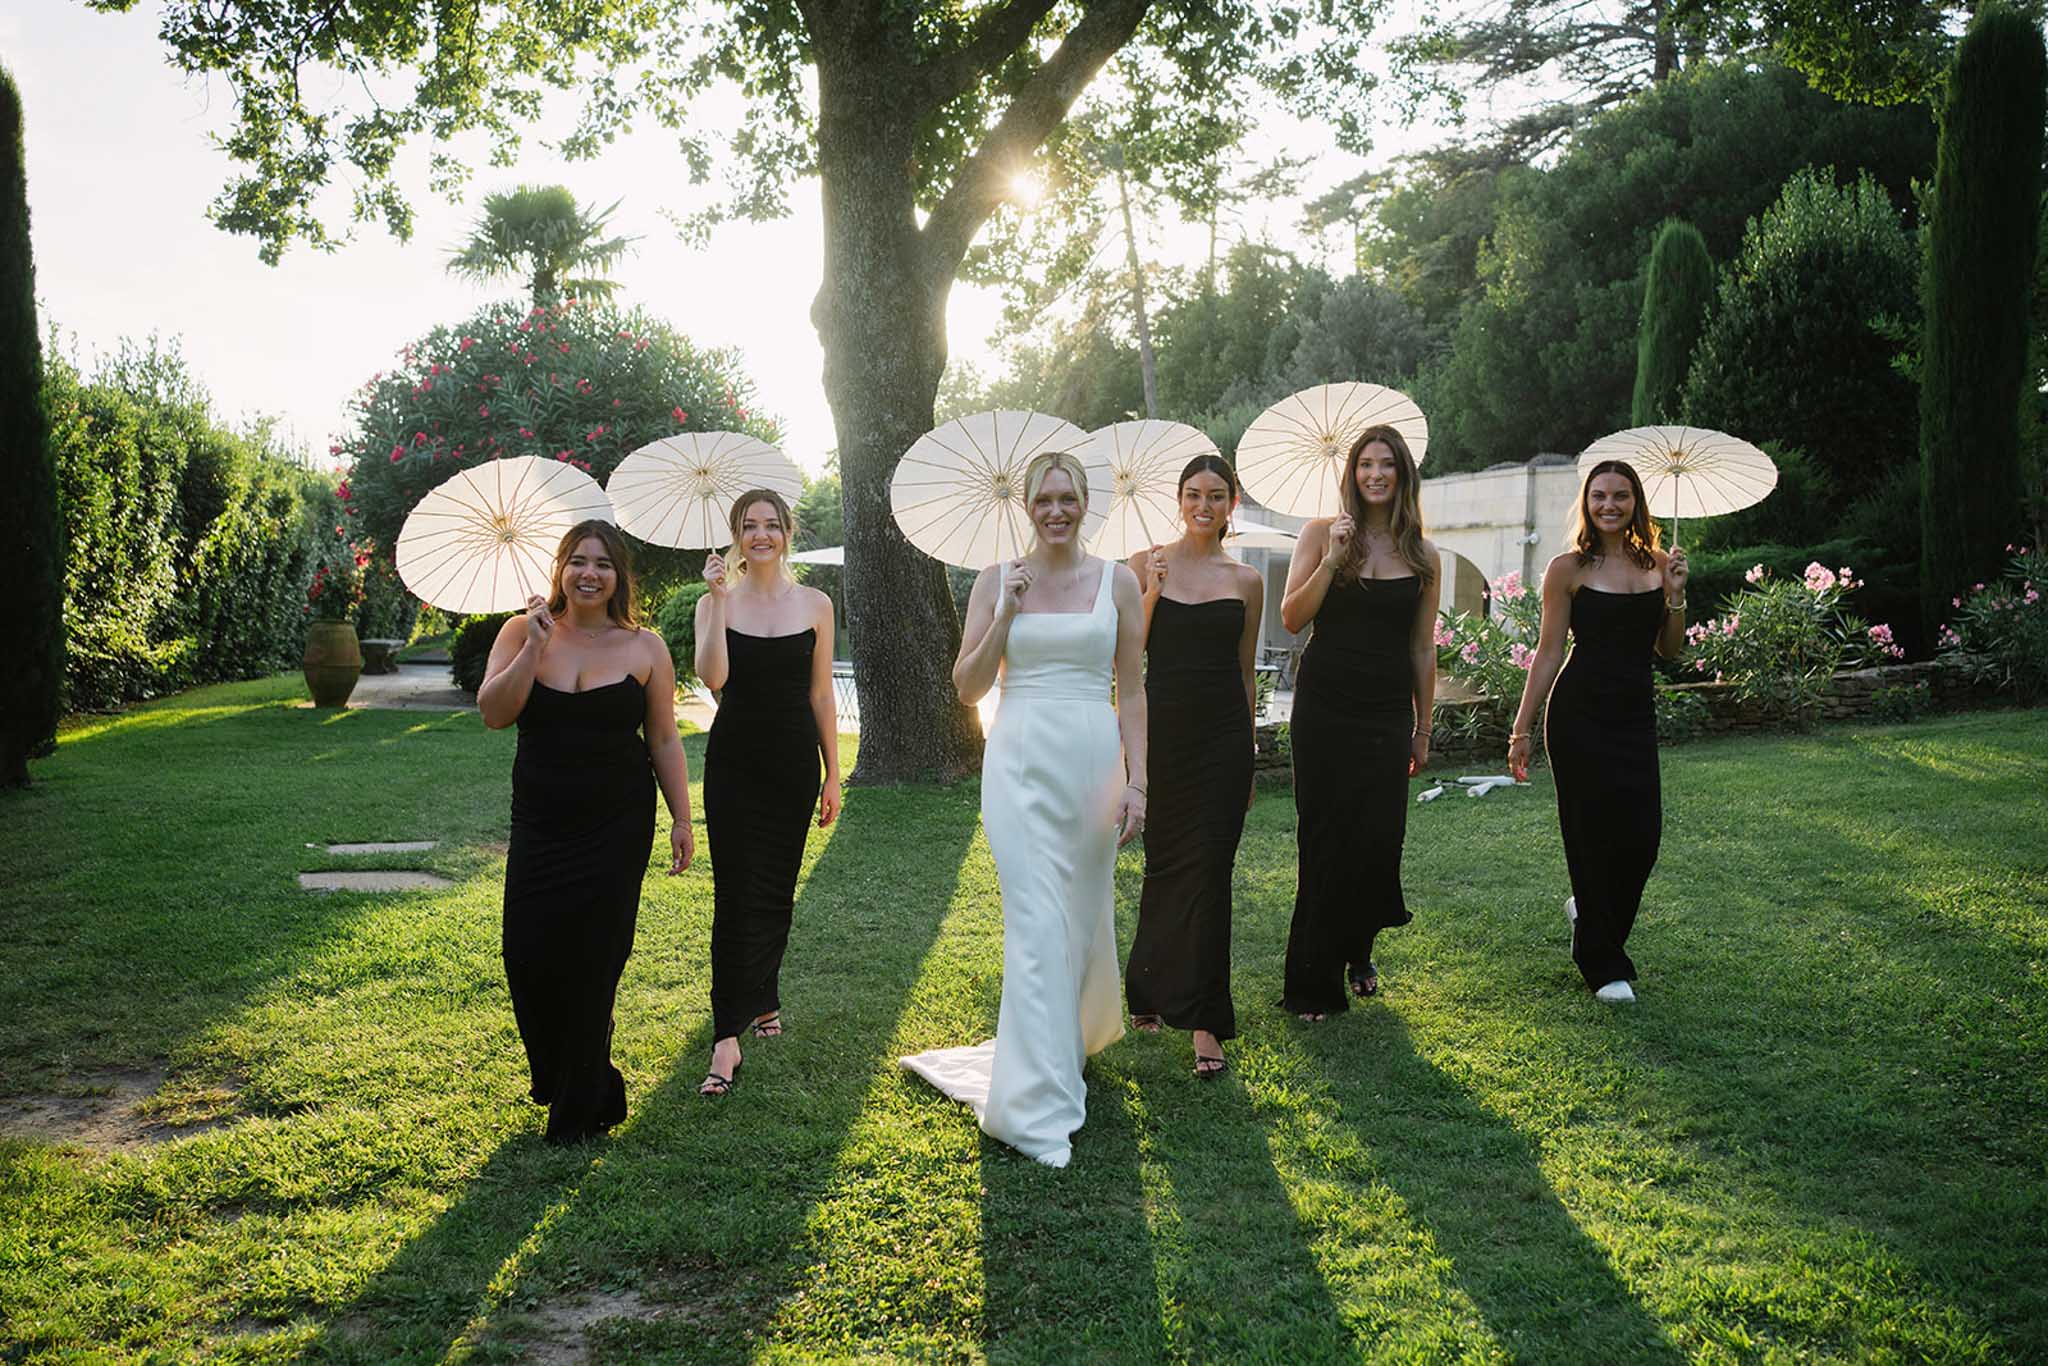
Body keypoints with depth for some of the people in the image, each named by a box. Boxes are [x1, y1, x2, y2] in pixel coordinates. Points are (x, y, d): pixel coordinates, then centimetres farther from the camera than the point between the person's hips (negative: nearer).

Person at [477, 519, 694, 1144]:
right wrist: (536, 646, -18)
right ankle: (557, 1082, 27)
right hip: (541, 825, 2)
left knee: (592, 958, 0)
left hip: (617, 825, -1)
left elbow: (665, 741, 4)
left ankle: (579, 1108, 16)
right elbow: (494, 713, -10)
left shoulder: (644, 647, 1)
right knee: (529, 952, -1)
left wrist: (681, 818, 2)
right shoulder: (524, 631, 2)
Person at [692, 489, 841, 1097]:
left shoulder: (815, 605, 4)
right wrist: (720, 600, -21)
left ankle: (763, 998, 33)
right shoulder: (717, 602, 0)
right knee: (736, 896, -7)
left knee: (776, 890, 11)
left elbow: (821, 696, 6)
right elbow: (712, 677, -18)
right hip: (733, 763, -2)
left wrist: (833, 774, 6)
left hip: (794, 763, 2)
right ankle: (727, 1038, -8)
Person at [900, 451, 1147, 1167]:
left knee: (1084, 913, 14)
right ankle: (1037, 1109, -6)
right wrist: (1007, 616, -9)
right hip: (1020, 760, -1)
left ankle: (1077, 1029, 43)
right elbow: (967, 686, 3)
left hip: (1094, 759, 2)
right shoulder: (997, 580, 5)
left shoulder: (1118, 582, 6)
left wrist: (1136, 780, 0)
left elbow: (1131, 690, 6)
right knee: (1036, 923, -8)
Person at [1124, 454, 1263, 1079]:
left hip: (1223, 734, 1)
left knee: (1209, 869, -3)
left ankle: (1203, 1019, 1)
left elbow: (1245, 672, 13)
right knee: (1165, 860, 8)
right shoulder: (1146, 565, 4)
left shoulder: (1246, 581, 8)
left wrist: (1248, 755, 14)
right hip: (1162, 727, 0)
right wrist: (1150, 592, -13)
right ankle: (1153, 990, 30)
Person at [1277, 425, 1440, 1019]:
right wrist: (1332, 558, -16)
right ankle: (1313, 984, 10)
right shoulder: (1322, 534, 1)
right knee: (1323, 838, 0)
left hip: (1387, 711, 2)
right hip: (1324, 707, -2)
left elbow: (1422, 648, 11)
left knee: (1378, 840, -1)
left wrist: (1423, 729, 11)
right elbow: (1292, 618, -7)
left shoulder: (1422, 555, 7)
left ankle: (1357, 953, 26)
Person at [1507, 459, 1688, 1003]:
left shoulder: (1657, 564, 9)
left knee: (1642, 836, 1)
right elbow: (1548, 651, -2)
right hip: (1579, 714, -4)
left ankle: (1589, 909, 33)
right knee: (1594, 834, 0)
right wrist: (1521, 729, -4)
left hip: (1637, 714, 4)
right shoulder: (1569, 568, -3)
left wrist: (1675, 594, -3)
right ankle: (1604, 965, 15)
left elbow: (1669, 649, 13)